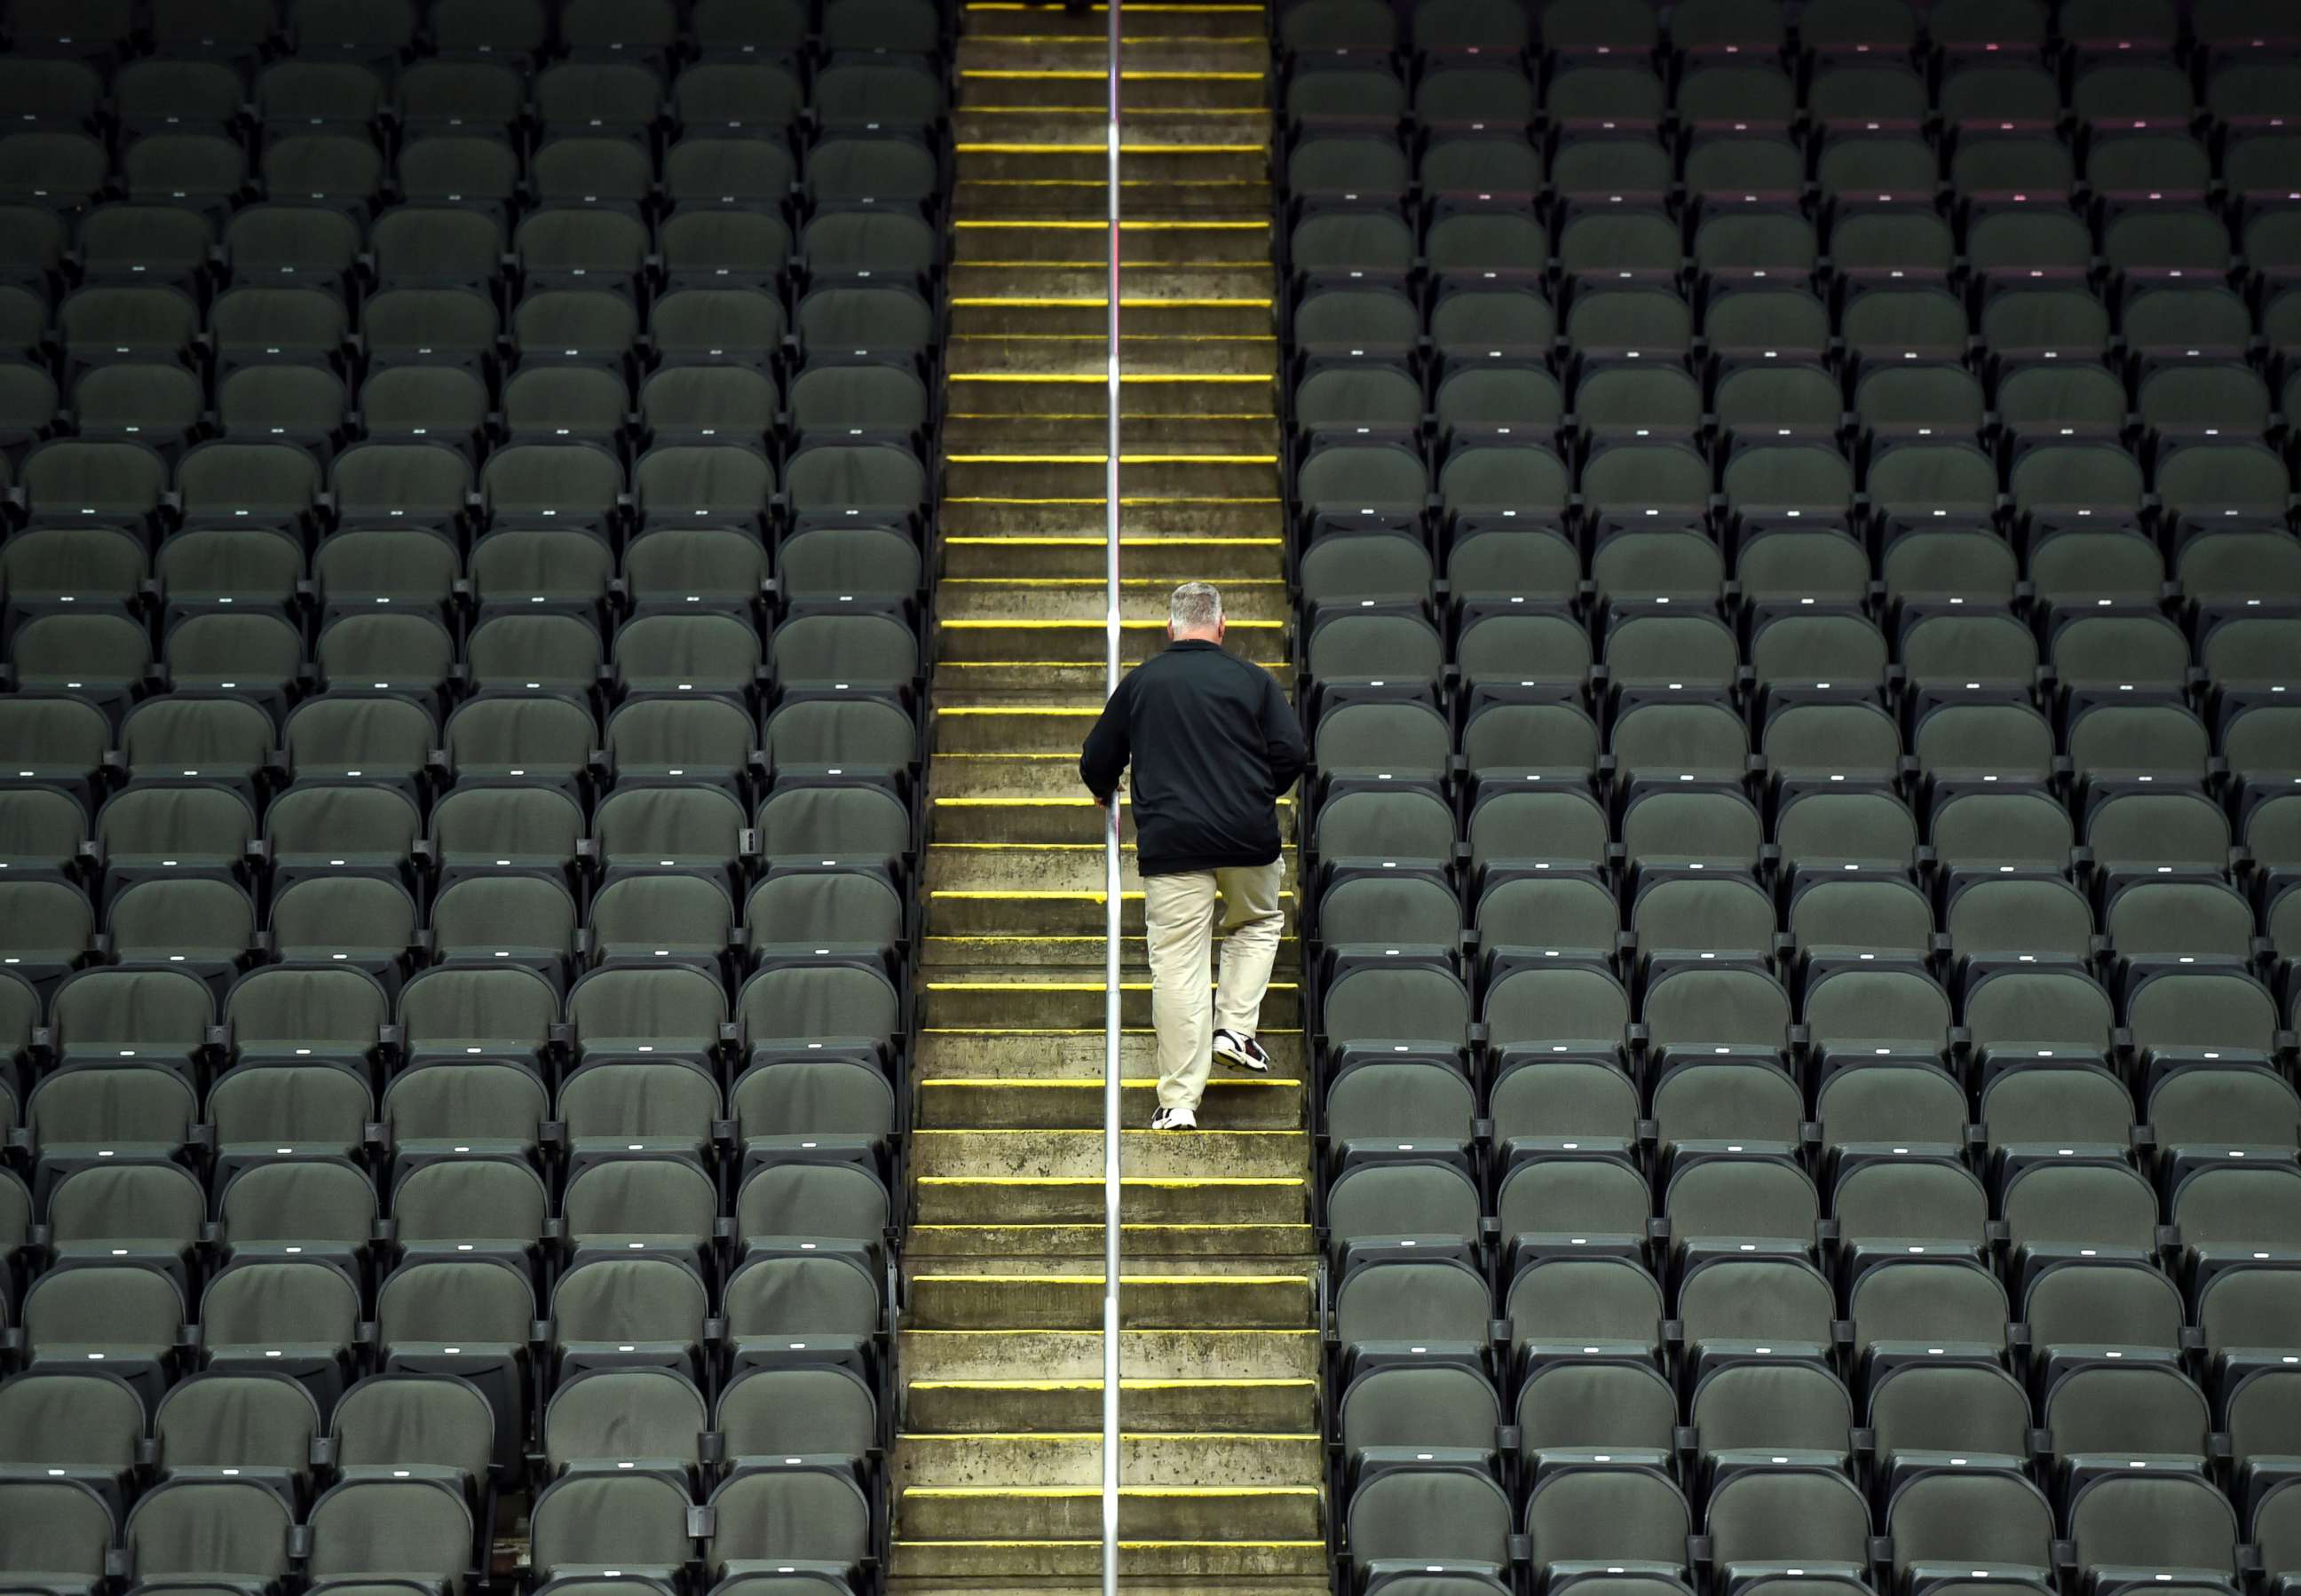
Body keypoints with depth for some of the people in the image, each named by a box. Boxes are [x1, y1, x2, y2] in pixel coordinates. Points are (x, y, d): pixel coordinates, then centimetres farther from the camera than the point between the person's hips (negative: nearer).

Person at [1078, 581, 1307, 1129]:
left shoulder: (1139, 682, 6)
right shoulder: (1253, 679, 3)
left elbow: (1096, 761, 12)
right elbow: (1293, 754, -1)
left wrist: (1105, 792, 36)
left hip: (1171, 842, 0)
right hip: (1248, 837, 0)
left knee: (1177, 965, 0)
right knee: (1257, 923, 28)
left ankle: (1179, 1102, -2)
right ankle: (1235, 1027, 13)